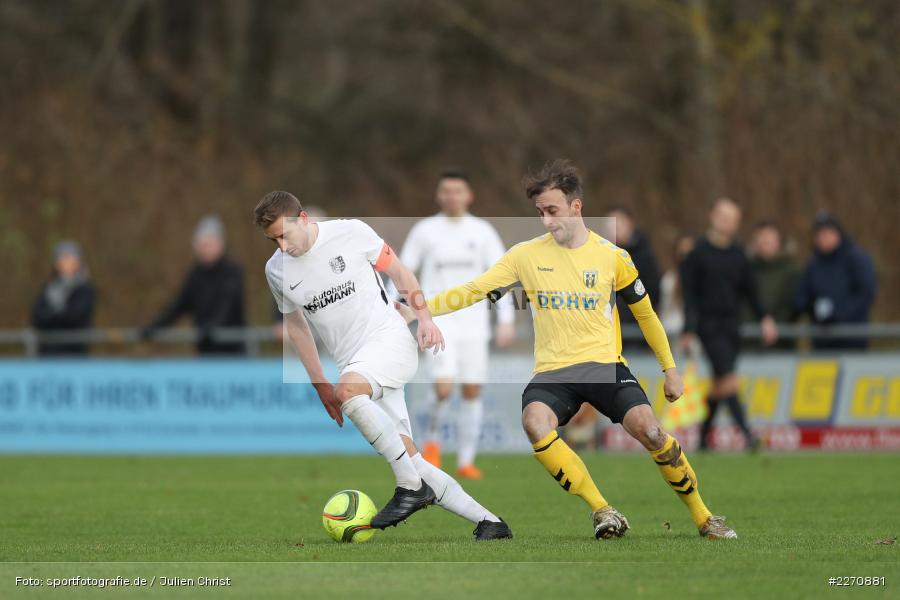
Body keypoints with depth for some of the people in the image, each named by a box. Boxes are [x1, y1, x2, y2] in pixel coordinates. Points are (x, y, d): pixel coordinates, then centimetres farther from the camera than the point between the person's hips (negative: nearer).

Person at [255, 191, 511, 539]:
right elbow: (295, 324, 19)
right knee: (408, 456, -7)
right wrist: (319, 385, 17)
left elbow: (398, 272, 6)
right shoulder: (276, 271, 5)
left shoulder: (350, 233, -7)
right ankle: (488, 522, 2)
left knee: (348, 389, -36)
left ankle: (412, 487, -29)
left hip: (389, 338, -5)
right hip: (353, 363, 5)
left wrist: (424, 318, -5)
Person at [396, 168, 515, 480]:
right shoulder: (424, 230, 3)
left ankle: (466, 461, 9)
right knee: (444, 387, -18)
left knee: (472, 390, 0)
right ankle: (433, 440, 9)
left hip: (473, 322, 2)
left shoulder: (483, 231, 6)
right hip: (437, 322, -2)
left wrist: (506, 320, -2)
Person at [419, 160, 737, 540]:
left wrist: (670, 369, 18)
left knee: (647, 428, -26)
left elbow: (645, 313, 15)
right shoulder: (526, 255, 5)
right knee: (534, 422, -33)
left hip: (605, 364, -1)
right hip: (553, 371, 1)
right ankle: (602, 511, -23)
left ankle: (703, 518, -6)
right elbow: (473, 291, 5)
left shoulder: (612, 256, 3)